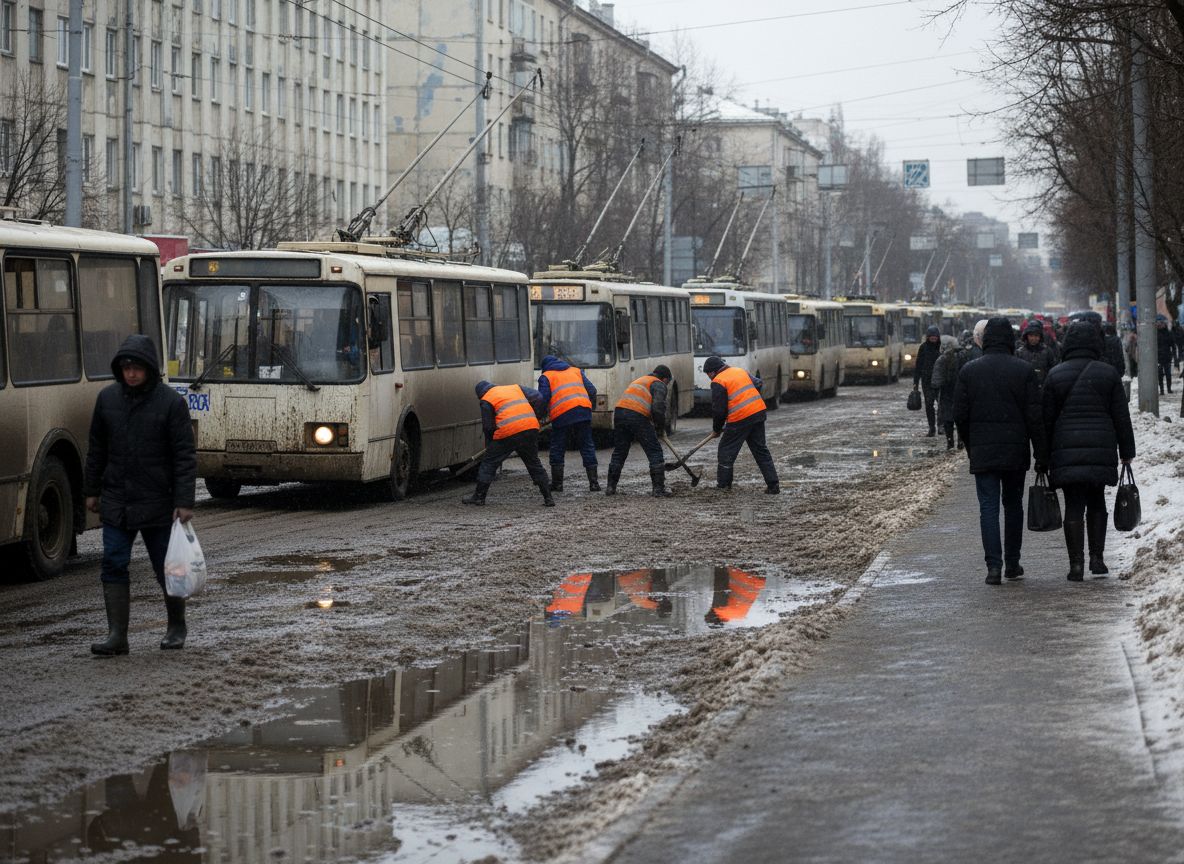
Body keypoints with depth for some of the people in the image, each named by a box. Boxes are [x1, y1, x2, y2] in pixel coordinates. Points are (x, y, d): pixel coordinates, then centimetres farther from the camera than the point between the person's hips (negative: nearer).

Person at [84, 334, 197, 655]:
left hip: (157, 504, -3)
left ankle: (176, 627, 27)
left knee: (166, 567, 7)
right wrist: (91, 490, 13)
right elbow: (97, 448, 13)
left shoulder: (171, 402, -8)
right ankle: (117, 635, -2)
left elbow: (185, 456, -9)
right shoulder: (107, 398, 4)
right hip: (116, 503, 3)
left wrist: (184, 502, -14)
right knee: (114, 566, -3)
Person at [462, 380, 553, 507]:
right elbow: (537, 398, 12)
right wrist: (534, 417, 18)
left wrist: (489, 444, 18)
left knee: (488, 463, 9)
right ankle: (548, 498, 12)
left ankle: (479, 497, 11)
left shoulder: (486, 401, 8)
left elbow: (488, 426, 4)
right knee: (534, 464, 16)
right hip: (530, 429, 5)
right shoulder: (515, 387, 21)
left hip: (508, 432, -5)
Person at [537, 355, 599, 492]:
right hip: (583, 411, 3)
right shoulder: (577, 371, 24)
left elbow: (543, 399, 0)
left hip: (561, 415, -3)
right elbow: (592, 391, 16)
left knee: (557, 449, 9)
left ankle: (557, 484, 9)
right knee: (587, 447, 7)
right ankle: (593, 483, 3)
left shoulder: (546, 377, 13)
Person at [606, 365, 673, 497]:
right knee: (655, 452, 2)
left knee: (619, 452, 19)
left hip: (619, 413, 7)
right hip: (638, 417, -7)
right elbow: (658, 407, -9)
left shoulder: (640, 380, 33)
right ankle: (659, 489, 0)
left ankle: (610, 487, 22)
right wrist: (661, 424, 8)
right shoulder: (659, 385, 7)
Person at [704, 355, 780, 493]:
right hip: (759, 412, 7)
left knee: (726, 451, 9)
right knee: (761, 450, 12)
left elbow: (718, 410, -7)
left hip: (740, 419, -7)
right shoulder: (741, 371, 16)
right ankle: (773, 485, 8)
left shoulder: (718, 382, -6)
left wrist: (716, 429, 6)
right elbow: (758, 384, 18)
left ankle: (723, 485, 13)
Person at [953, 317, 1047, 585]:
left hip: (982, 452, 0)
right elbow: (1035, 416, -5)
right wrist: (1041, 453, -1)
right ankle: (1012, 563, 19)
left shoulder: (969, 371, -1)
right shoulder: (1024, 370, -3)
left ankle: (994, 565, -11)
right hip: (1016, 451, 0)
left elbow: (959, 415, 0)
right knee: (1013, 504, 15)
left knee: (988, 507, -1)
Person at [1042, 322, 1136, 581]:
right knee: (1096, 503, 16)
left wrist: (1042, 457, 9)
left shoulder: (1056, 376, 1)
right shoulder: (1108, 373, 1)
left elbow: (1047, 420, 2)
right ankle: (1096, 557, 10)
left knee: (1074, 507, 1)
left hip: (1066, 450, -1)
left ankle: (1076, 564, -5)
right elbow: (1121, 416, 3)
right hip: (1102, 450, 1)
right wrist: (1126, 451, 10)